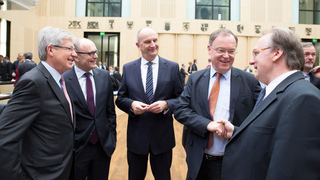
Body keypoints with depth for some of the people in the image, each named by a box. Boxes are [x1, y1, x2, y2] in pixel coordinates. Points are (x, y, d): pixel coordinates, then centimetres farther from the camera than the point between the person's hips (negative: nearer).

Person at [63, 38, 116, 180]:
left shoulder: (104, 76, 1)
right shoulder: (64, 80, -13)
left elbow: (110, 110, 6)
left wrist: (112, 136, 6)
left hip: (104, 146, 4)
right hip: (77, 148, -3)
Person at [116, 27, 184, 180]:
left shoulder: (173, 67, -1)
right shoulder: (128, 68, 2)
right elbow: (120, 99, 5)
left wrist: (166, 104, -20)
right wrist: (131, 104, -16)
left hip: (162, 136, 0)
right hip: (136, 135, 1)